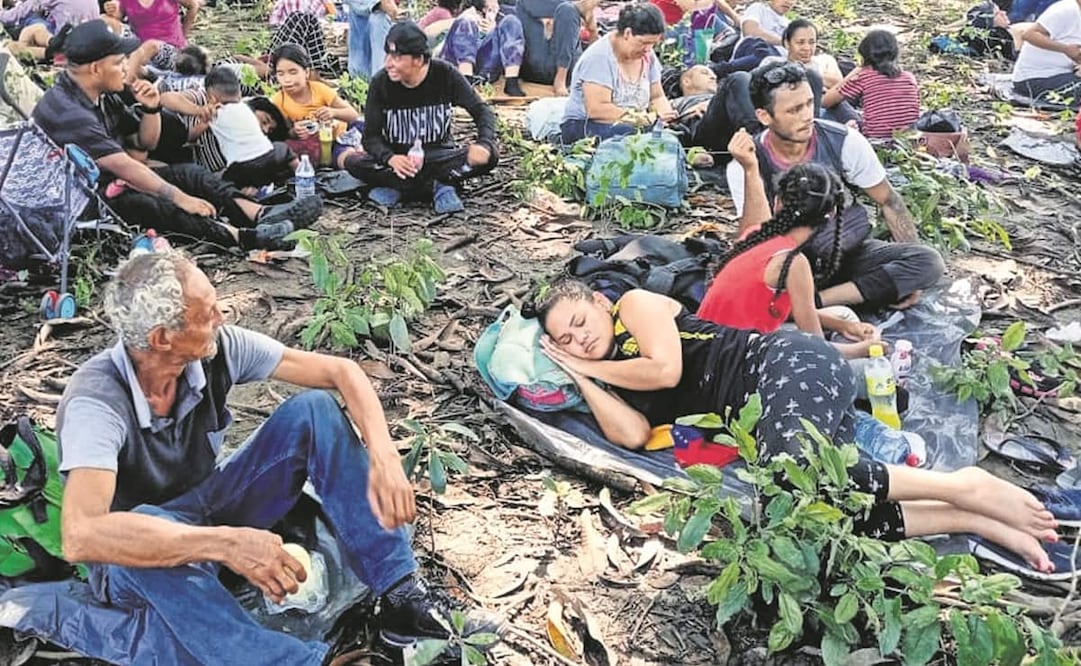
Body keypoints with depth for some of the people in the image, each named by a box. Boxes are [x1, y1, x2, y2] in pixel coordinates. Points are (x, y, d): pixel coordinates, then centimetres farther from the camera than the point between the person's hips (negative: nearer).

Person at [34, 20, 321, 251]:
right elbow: (122, 165, -29)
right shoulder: (65, 109, -24)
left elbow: (146, 142, 14)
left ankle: (261, 214, -22)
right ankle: (242, 237, -50)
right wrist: (179, 197, -29)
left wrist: (151, 108, -6)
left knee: (187, 172, -3)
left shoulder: (103, 96, 7)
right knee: (145, 203, -35)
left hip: (112, 184, 10)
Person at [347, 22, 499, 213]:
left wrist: (485, 144, -33)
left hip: (439, 154, 0)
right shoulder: (381, 83, -11)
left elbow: (482, 111, -11)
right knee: (354, 164, -30)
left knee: (489, 157, -28)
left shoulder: (445, 75, -11)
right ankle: (439, 187, -26)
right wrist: (389, 158, -35)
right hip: (398, 158, 0)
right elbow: (371, 136, -12)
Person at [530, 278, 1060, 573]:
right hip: (760, 412, 6)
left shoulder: (636, 302, 8)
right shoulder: (617, 382, 22)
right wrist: (577, 374, 9)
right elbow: (633, 435, 0)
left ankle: (964, 487, -23)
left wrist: (594, 366, 5)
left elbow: (666, 369, -10)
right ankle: (969, 519, -16)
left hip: (786, 363, -6)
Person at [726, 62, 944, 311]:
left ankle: (813, 302, -24)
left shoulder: (844, 141, -10)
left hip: (852, 255, 3)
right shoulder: (743, 166, -13)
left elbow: (889, 202, 2)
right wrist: (751, 171, -33)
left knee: (929, 262, -23)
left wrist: (911, 273, -4)